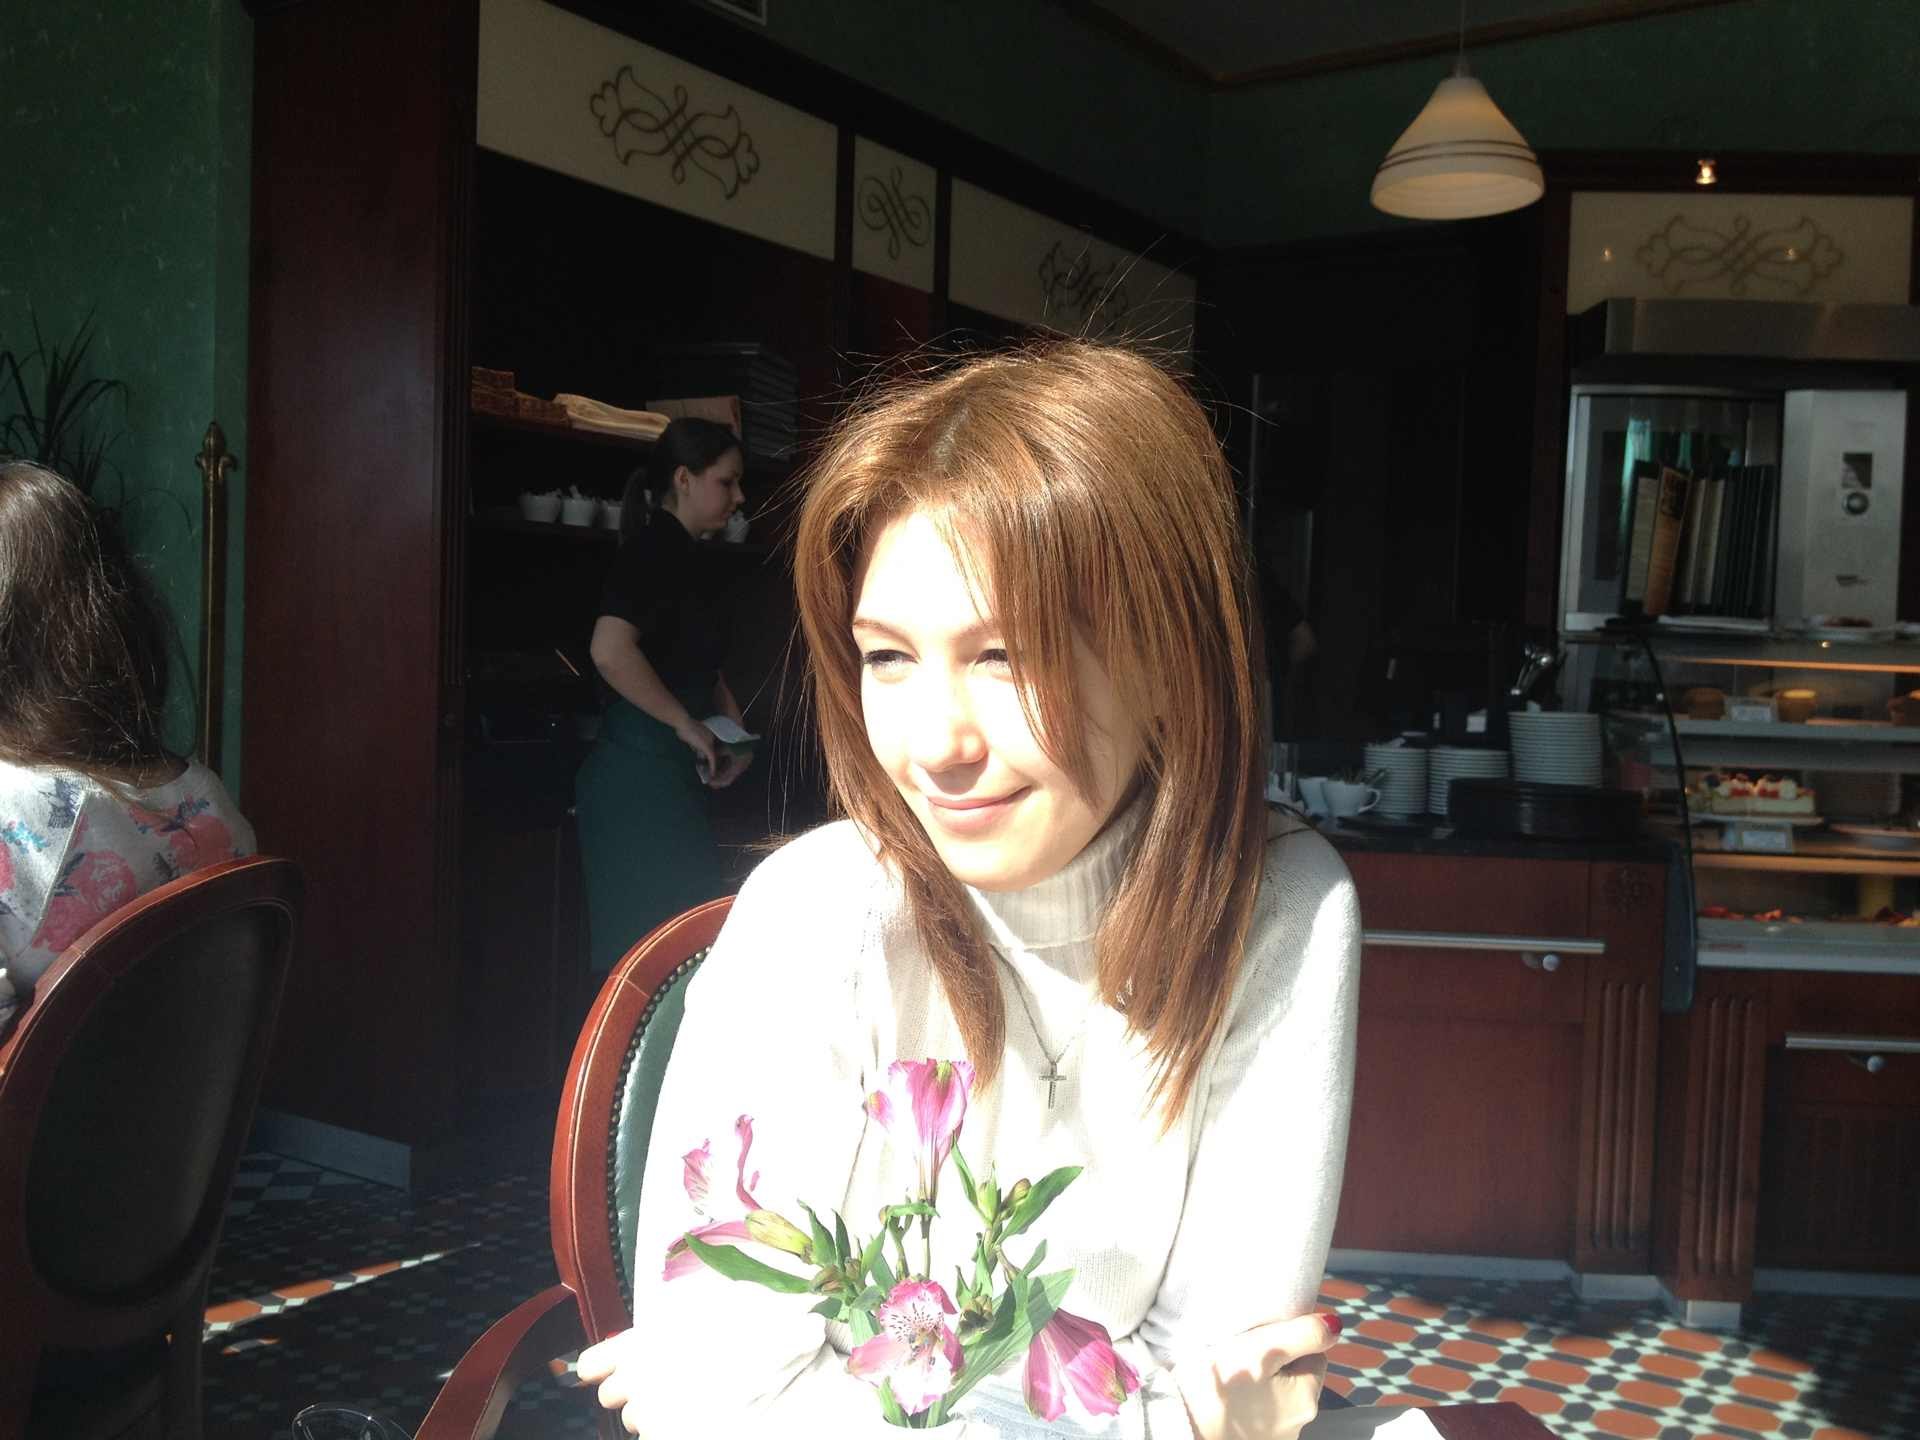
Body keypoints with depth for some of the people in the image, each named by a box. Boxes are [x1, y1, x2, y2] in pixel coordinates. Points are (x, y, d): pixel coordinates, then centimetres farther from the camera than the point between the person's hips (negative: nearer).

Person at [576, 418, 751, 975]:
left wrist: (732, 726, 13)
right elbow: (610, 651, -29)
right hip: (639, 775, -10)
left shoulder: (687, 557, 17)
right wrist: (688, 724, -18)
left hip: (667, 776, 10)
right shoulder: (654, 549, -13)